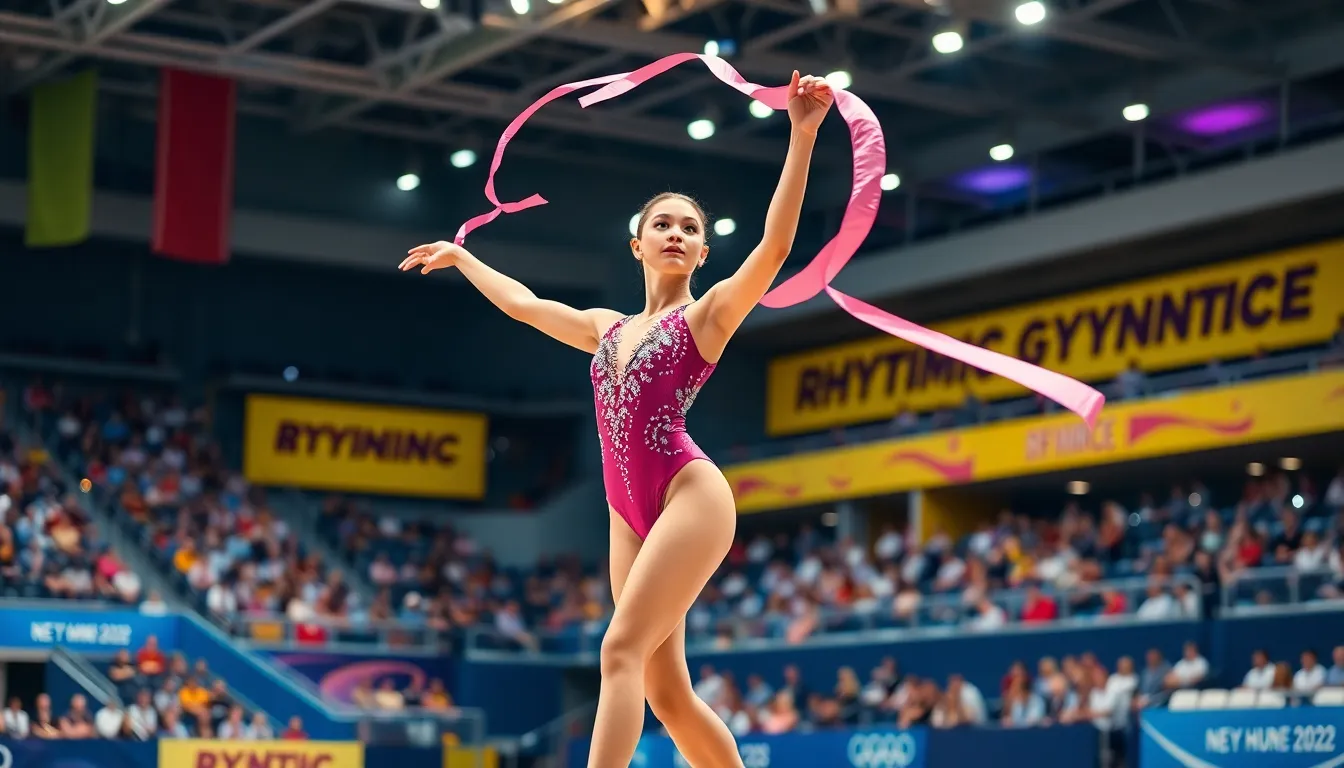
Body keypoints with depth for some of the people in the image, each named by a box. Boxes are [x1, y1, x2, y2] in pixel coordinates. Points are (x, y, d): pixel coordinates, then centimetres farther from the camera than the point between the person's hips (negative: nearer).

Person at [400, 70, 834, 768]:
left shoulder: (707, 316, 3)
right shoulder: (607, 328, 20)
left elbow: (776, 243, -12)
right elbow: (522, 303, 36)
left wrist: (802, 135, -19)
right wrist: (459, 256, 48)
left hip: (690, 494, -7)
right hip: (630, 514, 7)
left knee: (623, 649, -20)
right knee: (666, 693, 4)